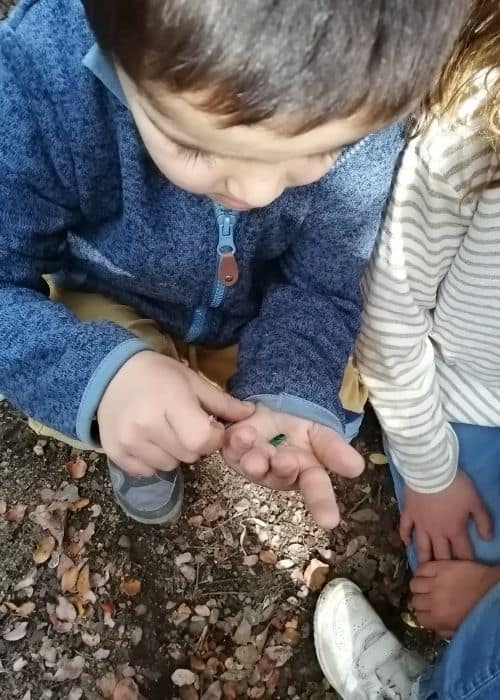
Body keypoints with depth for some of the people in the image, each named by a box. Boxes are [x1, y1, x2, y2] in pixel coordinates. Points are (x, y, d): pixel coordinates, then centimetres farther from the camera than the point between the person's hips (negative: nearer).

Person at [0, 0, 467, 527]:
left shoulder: (360, 111, -30)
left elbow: (322, 289, -18)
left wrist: (288, 393, -37)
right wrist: (95, 373, -47)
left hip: (258, 317, 2)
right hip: (116, 309, -1)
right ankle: (137, 444, 12)